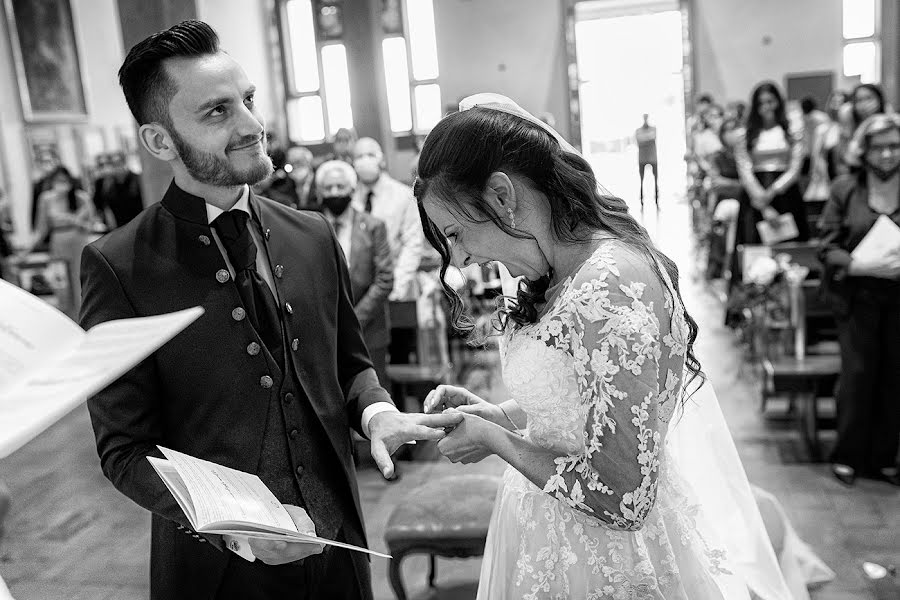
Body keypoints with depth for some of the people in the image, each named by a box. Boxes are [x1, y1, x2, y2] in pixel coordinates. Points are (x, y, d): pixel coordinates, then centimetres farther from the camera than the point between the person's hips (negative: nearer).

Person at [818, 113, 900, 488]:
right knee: (858, 372, -2)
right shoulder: (845, 189, -1)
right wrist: (863, 266, -19)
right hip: (857, 296, -2)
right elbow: (828, 246, -3)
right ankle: (848, 456, 13)